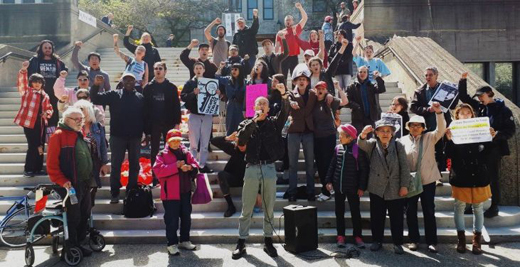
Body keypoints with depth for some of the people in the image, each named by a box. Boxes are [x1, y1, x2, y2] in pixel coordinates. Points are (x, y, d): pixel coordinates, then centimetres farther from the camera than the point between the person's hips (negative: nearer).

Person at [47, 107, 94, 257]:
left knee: (85, 214, 15)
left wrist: (90, 178, 18)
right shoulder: (59, 135, -12)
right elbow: (52, 164, -17)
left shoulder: (80, 135, 14)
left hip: (85, 184, 8)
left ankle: (80, 241, 29)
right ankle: (73, 247, 15)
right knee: (74, 217, 2)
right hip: (71, 185, -8)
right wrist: (62, 181, -22)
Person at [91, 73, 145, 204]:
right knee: (116, 165, 3)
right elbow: (95, 98, -5)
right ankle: (115, 193, 11)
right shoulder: (114, 95, 2)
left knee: (134, 165, 10)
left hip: (135, 137, 1)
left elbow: (144, 117, 4)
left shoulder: (141, 97, 5)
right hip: (117, 136, -1)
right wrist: (96, 85, -21)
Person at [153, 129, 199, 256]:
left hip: (185, 191, 5)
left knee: (186, 217, 15)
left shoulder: (186, 153, 9)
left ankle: (185, 240, 30)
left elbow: (195, 165, 9)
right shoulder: (162, 154, -5)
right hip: (171, 193, -5)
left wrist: (189, 167, -14)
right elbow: (158, 170, -17)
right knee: (172, 220, -1)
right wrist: (176, 166, -21)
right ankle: (172, 244, 11)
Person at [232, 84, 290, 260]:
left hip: (269, 168, 1)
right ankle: (241, 243, 11)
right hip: (252, 168, -1)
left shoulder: (274, 123, 9)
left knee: (269, 208, 8)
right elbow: (240, 140, -10)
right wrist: (254, 121, -14)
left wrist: (284, 95, -26)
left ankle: (268, 241, 19)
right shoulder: (247, 123, 7)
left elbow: (285, 113, -10)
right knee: (246, 209, 4)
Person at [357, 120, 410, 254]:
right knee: (376, 217, 9)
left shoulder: (398, 146, -1)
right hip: (377, 188, 1)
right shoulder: (372, 144, 2)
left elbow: (404, 167, -2)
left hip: (395, 189, -1)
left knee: (396, 218, 5)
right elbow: (362, 144, -21)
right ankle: (377, 241, 23)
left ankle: (397, 243, 18)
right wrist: (363, 134, -43)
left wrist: (404, 186, -8)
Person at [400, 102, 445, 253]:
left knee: (429, 211, 6)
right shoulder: (403, 141, 2)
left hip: (427, 180, 0)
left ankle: (431, 241, 14)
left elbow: (441, 129, -14)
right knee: (411, 211, 7)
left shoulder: (430, 137, 3)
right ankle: (413, 239, 20)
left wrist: (438, 112, -28)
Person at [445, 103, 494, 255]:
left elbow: (487, 154, 1)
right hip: (461, 176, -1)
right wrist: (449, 140, -23)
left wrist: (491, 139, -14)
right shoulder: (453, 131, -2)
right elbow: (449, 155, -8)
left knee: (478, 208, 9)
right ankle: (461, 239, 21)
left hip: (479, 175, 2)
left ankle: (477, 240, 21)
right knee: (459, 207, 8)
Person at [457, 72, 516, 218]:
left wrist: (497, 135, -23)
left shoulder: (503, 110, -7)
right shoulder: (480, 107, 6)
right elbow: (463, 96, 9)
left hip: (494, 148, -4)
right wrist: (463, 80, -1)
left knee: (493, 177, 4)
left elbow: (511, 130, -7)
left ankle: (494, 207, 14)